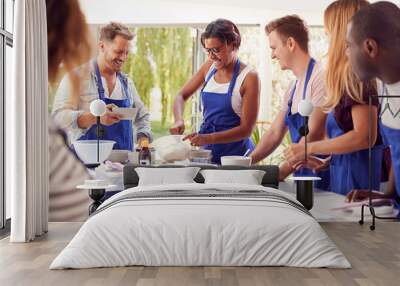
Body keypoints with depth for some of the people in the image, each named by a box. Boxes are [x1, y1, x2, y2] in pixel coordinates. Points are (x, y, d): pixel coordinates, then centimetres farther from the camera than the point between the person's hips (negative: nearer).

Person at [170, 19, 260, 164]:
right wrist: (179, 120, -10)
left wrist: (208, 138, -27)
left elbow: (246, 129, -16)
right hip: (207, 152, 5)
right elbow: (181, 96, 11)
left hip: (235, 153, -4)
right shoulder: (209, 67, 2)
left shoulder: (249, 77, -14)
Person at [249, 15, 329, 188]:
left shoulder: (320, 77, -14)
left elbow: (314, 135, -18)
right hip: (302, 176, 7)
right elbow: (275, 133, 17)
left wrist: (282, 171, -18)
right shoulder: (292, 88, 13)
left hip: (321, 177, -7)